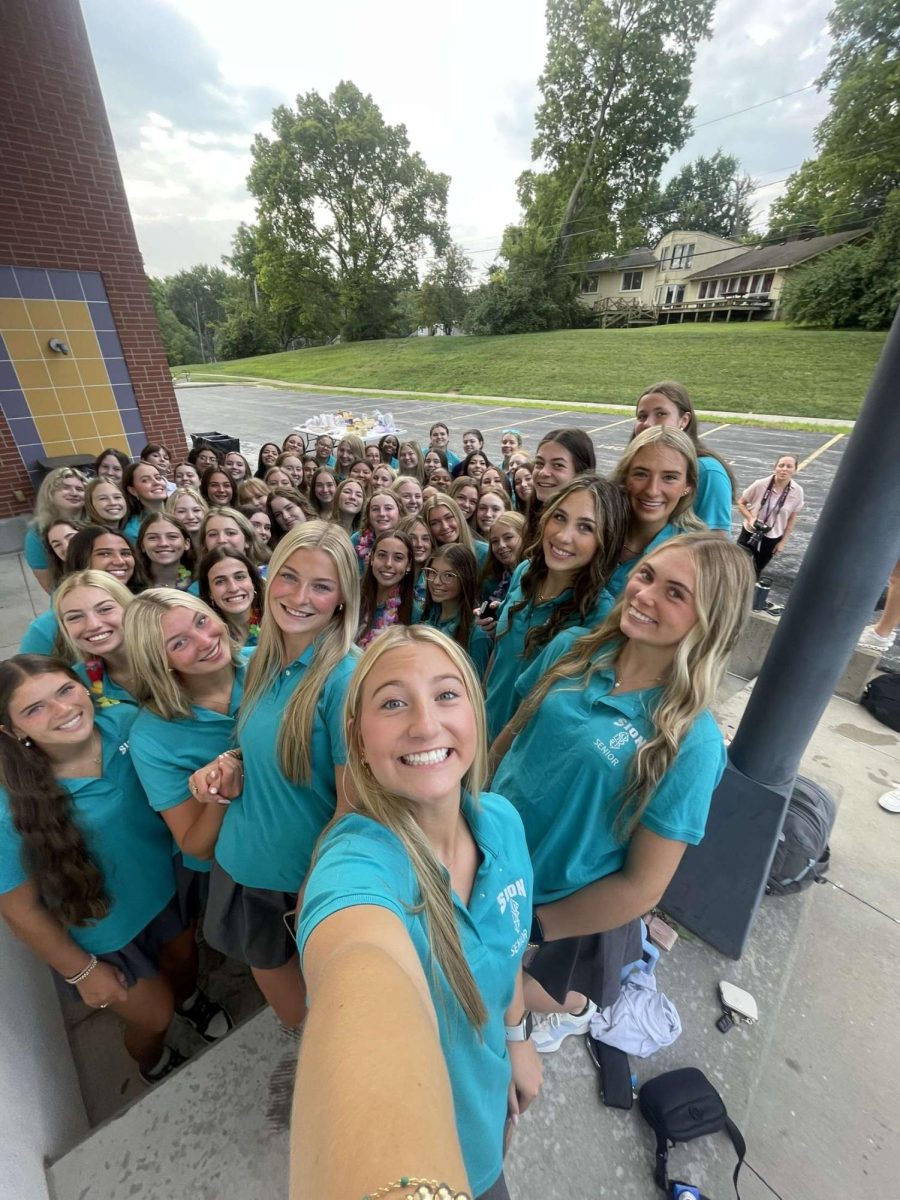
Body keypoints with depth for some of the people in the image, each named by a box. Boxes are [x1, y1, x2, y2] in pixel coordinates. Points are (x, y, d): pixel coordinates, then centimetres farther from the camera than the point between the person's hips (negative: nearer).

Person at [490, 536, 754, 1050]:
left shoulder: (692, 741, -26)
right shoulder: (573, 649, -14)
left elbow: (643, 886, -18)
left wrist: (528, 926, -11)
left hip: (570, 912, -4)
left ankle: (577, 1012, 55)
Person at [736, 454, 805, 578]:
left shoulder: (797, 492, -12)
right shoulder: (760, 484, -20)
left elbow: (792, 518, -1)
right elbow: (741, 502, -6)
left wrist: (783, 541, -1)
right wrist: (750, 518, -22)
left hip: (772, 538, 2)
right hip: (750, 532, -2)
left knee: (757, 570, 16)